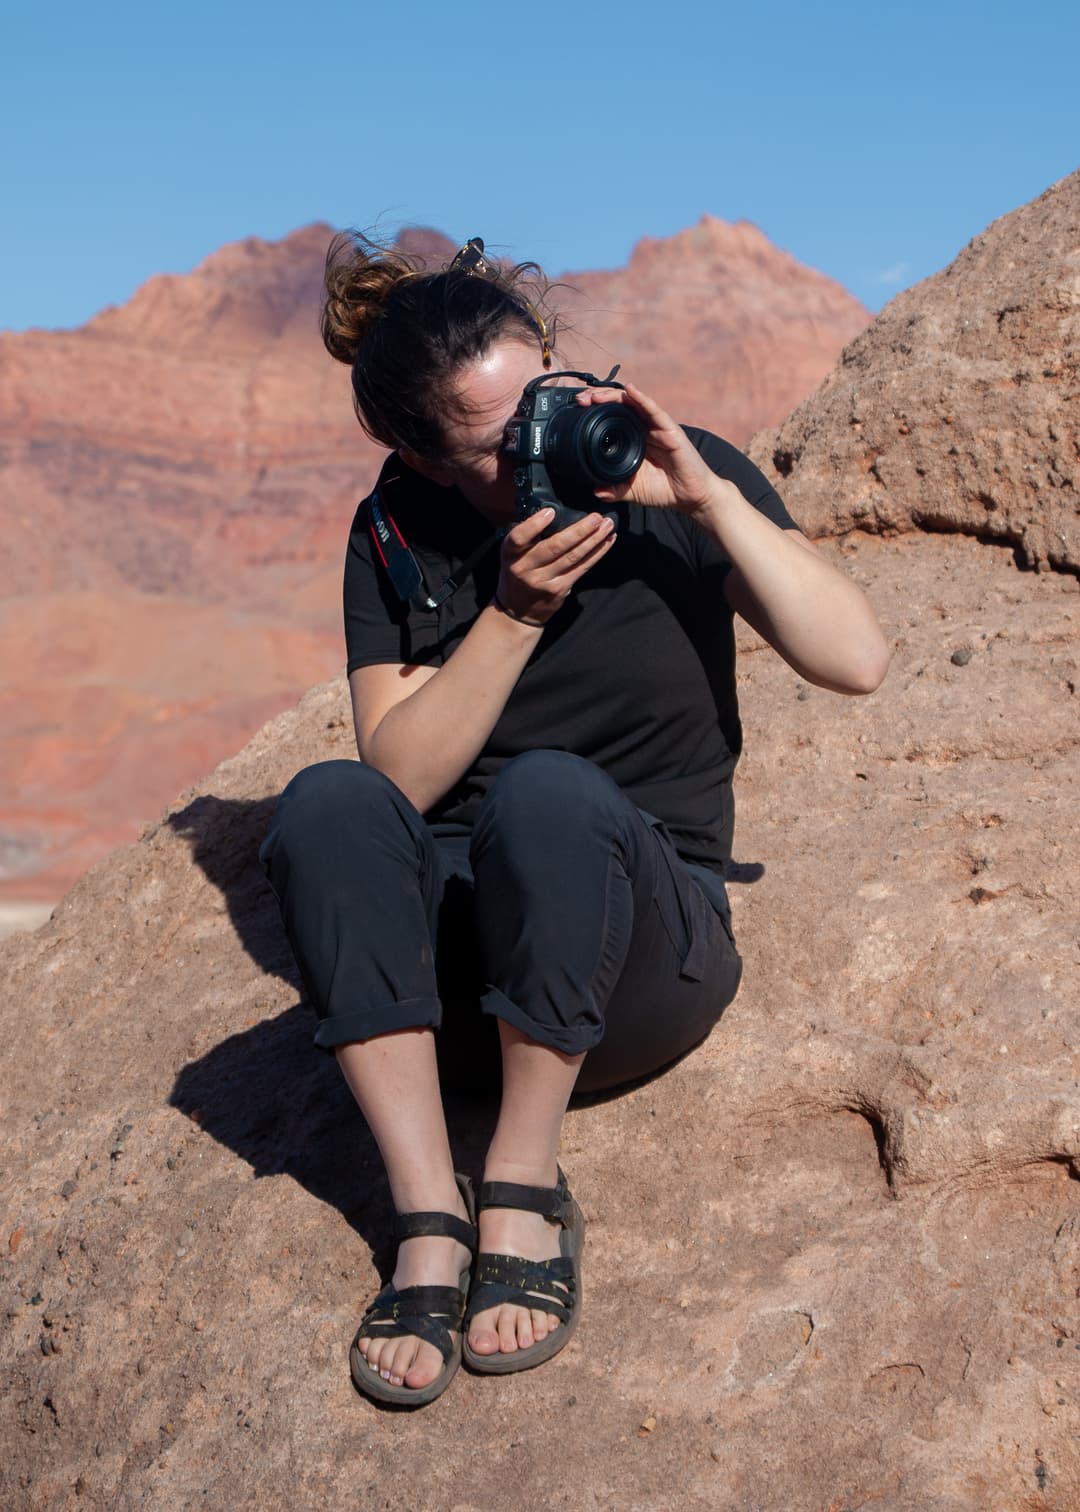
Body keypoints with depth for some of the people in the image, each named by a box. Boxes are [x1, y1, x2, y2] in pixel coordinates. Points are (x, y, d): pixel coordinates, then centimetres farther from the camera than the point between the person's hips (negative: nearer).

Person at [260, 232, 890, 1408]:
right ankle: (429, 1221, -30)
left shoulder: (680, 481, -1)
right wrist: (515, 616, -17)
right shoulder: (398, 535, 3)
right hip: (446, 957, 2)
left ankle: (524, 1191, -21)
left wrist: (709, 499, -19)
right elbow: (402, 777, -7)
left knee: (551, 792, -35)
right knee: (328, 802, -29)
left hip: (642, 946, -2)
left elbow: (855, 661, -12)